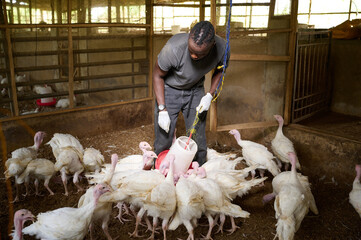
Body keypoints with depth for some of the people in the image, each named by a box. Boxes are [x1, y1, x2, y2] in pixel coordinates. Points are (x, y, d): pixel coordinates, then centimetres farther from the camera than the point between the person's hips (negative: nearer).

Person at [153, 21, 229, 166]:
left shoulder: (222, 49, -25)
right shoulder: (174, 48, -35)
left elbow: (219, 71, 0)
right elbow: (158, 75, -17)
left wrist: (210, 95, -12)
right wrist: (162, 109, -20)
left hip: (195, 90, 3)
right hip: (169, 90, -2)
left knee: (198, 140, 4)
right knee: (163, 139, -2)